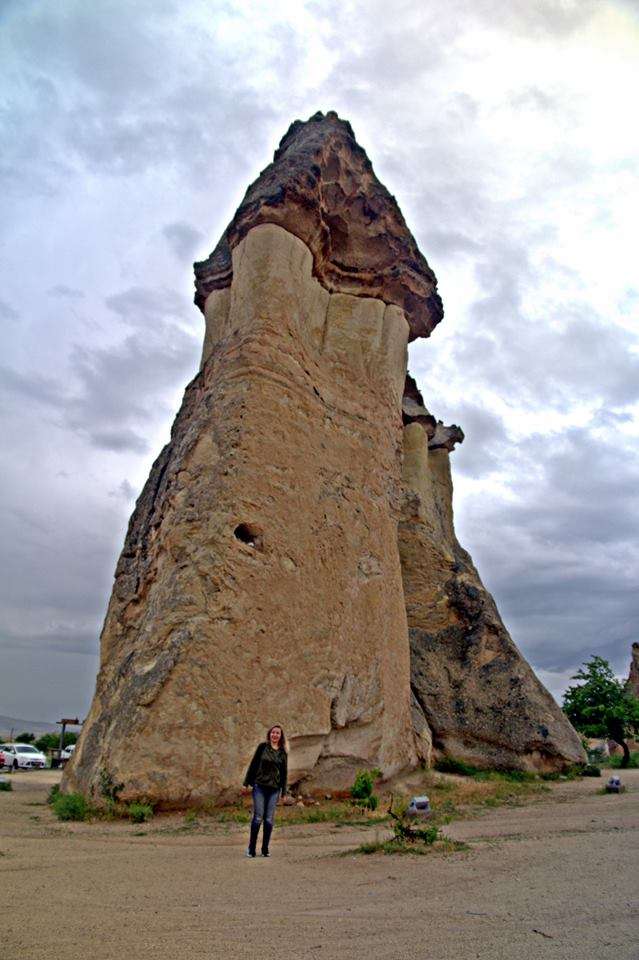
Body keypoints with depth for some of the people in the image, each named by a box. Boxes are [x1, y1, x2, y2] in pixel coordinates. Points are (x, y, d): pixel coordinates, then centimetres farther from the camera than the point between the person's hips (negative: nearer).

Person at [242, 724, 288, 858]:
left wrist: (283, 791, 10)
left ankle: (265, 849, 15)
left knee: (269, 820, 2)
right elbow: (253, 764, 1)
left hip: (274, 789, 2)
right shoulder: (262, 746, 0)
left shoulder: (282, 752, 8)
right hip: (259, 786, -2)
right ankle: (251, 848, 9)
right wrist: (247, 782, -1)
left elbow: (284, 772, 12)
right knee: (258, 818, -5)